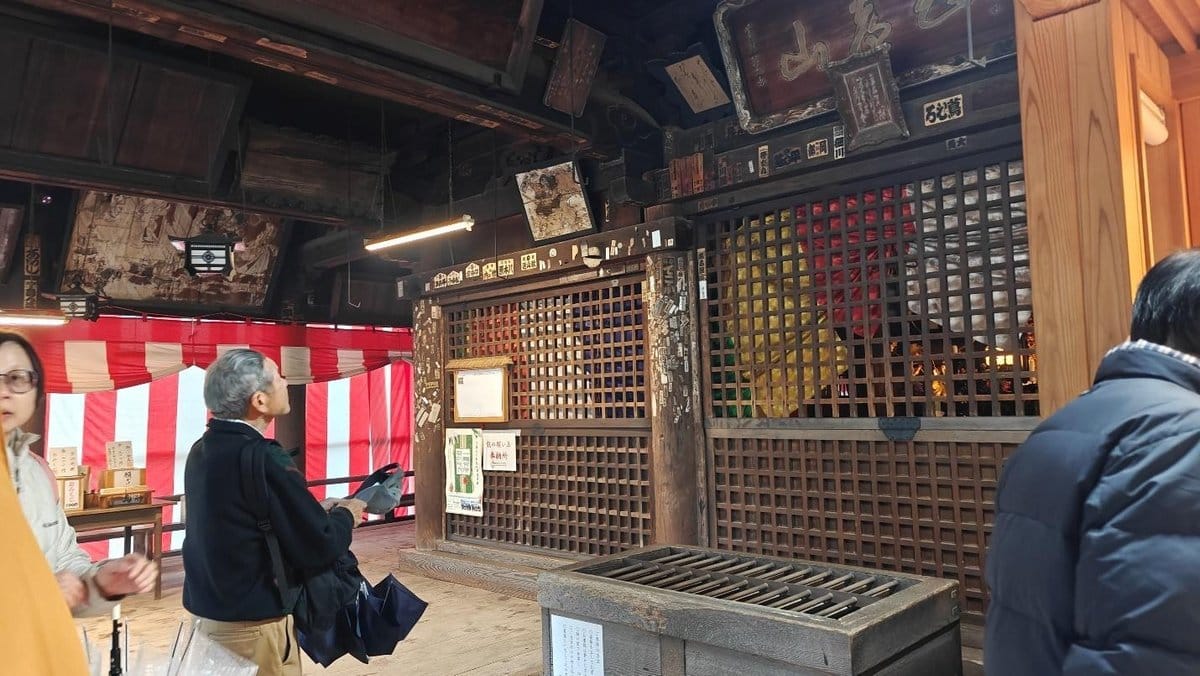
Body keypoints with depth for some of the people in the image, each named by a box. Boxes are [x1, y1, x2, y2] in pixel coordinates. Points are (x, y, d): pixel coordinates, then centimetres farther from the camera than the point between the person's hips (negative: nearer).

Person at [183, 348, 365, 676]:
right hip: (253, 625, -8)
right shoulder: (263, 459, -25)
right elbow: (320, 549, -21)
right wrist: (345, 515, -3)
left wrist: (317, 510, 8)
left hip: (207, 612, 8)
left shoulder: (202, 450, 0)